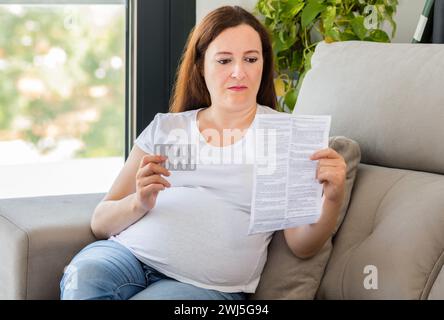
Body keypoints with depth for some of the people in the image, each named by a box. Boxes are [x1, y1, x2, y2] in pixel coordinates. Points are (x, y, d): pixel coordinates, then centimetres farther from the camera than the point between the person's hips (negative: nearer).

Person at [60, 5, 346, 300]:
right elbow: (101, 223, 12)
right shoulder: (165, 128, 16)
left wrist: (332, 199, -21)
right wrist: (139, 203, -10)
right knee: (84, 279, -32)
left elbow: (302, 246, -1)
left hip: (206, 283, -2)